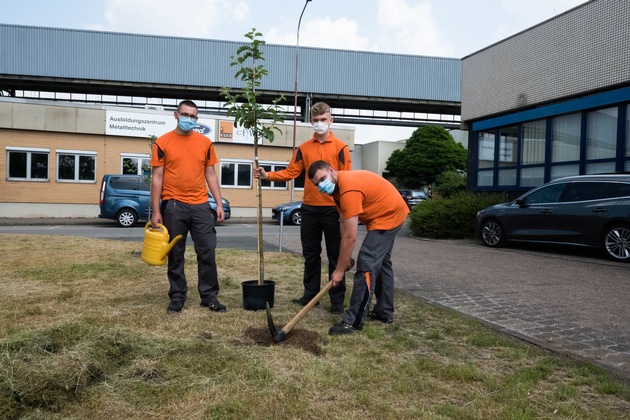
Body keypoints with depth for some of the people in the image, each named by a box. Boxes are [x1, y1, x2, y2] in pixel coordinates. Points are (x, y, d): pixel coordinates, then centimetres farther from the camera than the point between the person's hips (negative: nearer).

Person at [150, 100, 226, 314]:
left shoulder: (205, 143, 8)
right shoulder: (163, 142, 2)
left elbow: (210, 175, 11)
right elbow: (157, 177, 0)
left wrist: (219, 204, 3)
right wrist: (156, 211, -5)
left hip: (201, 206, 2)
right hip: (173, 206, -2)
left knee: (207, 252, 3)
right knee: (175, 254, 7)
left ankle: (209, 296, 14)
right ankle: (177, 297, 20)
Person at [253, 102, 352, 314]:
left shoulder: (340, 147, -1)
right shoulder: (304, 148, 10)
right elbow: (290, 172, 4)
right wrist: (267, 175, -10)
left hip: (333, 209, -3)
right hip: (309, 208, 4)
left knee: (335, 256, 4)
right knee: (310, 255, 12)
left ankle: (337, 300, 13)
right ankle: (310, 294, 24)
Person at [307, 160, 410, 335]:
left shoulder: (349, 190, -31)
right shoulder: (337, 185, 0)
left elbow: (350, 237, -30)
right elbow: (344, 224, -1)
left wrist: (339, 270, -23)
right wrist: (345, 257, -5)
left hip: (389, 216, -11)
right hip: (391, 212, 11)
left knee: (366, 265, -15)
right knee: (381, 262, 20)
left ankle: (354, 321, -10)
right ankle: (384, 312, 33)